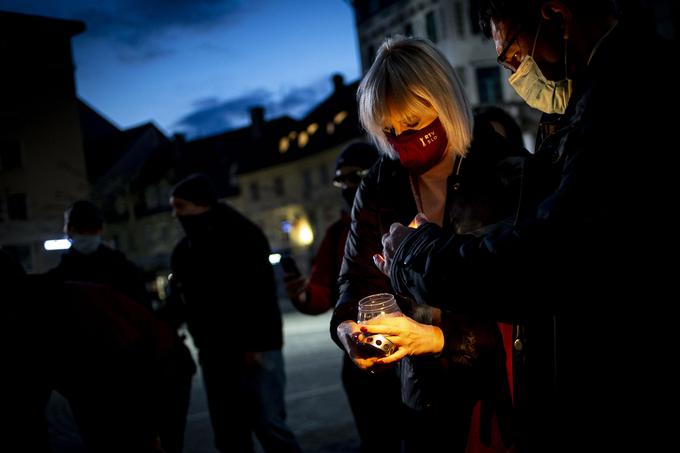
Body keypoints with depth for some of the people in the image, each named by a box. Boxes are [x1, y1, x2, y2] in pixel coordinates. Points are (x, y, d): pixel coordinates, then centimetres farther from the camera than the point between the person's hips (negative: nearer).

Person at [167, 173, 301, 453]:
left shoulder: (242, 235, -6)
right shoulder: (183, 251, 14)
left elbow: (260, 295, -13)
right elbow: (186, 303, 17)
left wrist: (255, 345, -17)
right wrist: (202, 344, 5)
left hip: (253, 350, -6)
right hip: (215, 354, 6)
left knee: (268, 425, -9)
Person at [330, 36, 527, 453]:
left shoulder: (508, 174, -11)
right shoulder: (379, 190, 2)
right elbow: (360, 277, 7)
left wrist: (444, 336, -26)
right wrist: (348, 327, -14)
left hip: (511, 382, -3)